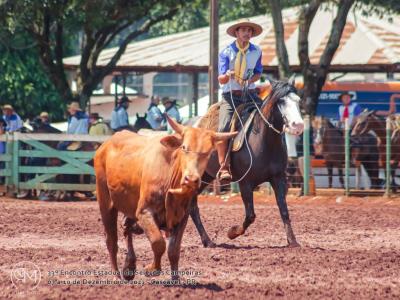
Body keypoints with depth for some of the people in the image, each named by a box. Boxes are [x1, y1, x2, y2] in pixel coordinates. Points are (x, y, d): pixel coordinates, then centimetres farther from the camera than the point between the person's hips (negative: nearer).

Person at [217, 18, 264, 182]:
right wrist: (227, 75, -31)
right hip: (230, 95, -3)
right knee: (223, 128, -24)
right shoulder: (226, 52, -3)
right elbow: (221, 79, -6)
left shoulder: (256, 51, 6)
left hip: (250, 94, 3)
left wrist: (250, 80, -6)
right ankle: (223, 167, -21)